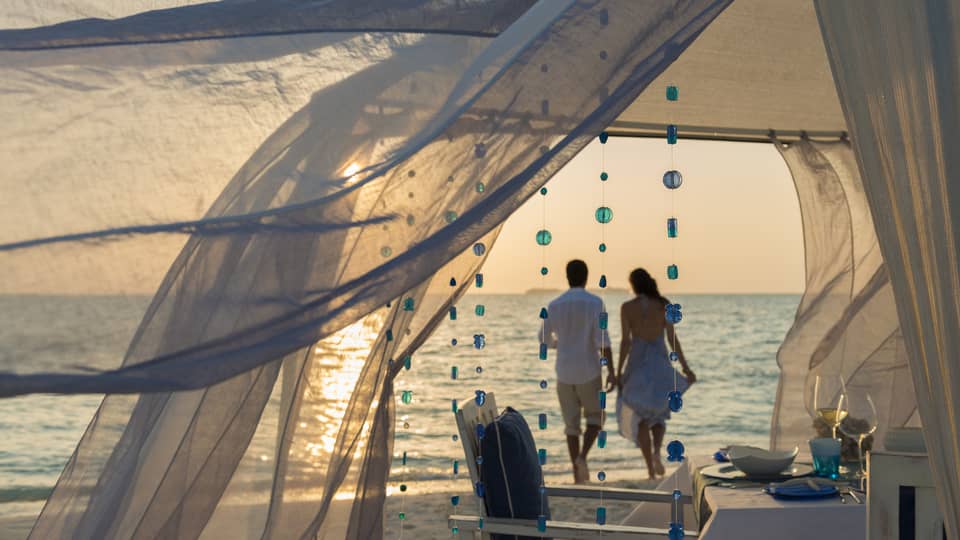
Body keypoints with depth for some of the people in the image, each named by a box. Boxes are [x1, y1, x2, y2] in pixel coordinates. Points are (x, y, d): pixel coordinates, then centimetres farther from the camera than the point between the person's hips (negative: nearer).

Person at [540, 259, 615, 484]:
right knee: (595, 416, 15)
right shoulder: (594, 303, -8)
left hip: (564, 372, 3)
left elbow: (544, 340, 8)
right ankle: (582, 457, -9)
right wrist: (611, 371, -13)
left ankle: (577, 473, 7)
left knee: (571, 422, 11)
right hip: (589, 372, -3)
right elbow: (603, 339, -15)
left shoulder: (555, 305, 2)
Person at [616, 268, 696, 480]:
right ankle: (657, 451, -11)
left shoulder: (627, 307, -6)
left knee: (641, 418, 13)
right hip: (660, 363, 1)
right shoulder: (663, 305, -3)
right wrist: (685, 367, 2)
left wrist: (618, 371, -4)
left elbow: (626, 341, -9)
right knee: (659, 414, 18)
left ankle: (651, 469, 8)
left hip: (637, 363, -1)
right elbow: (672, 339, -4)